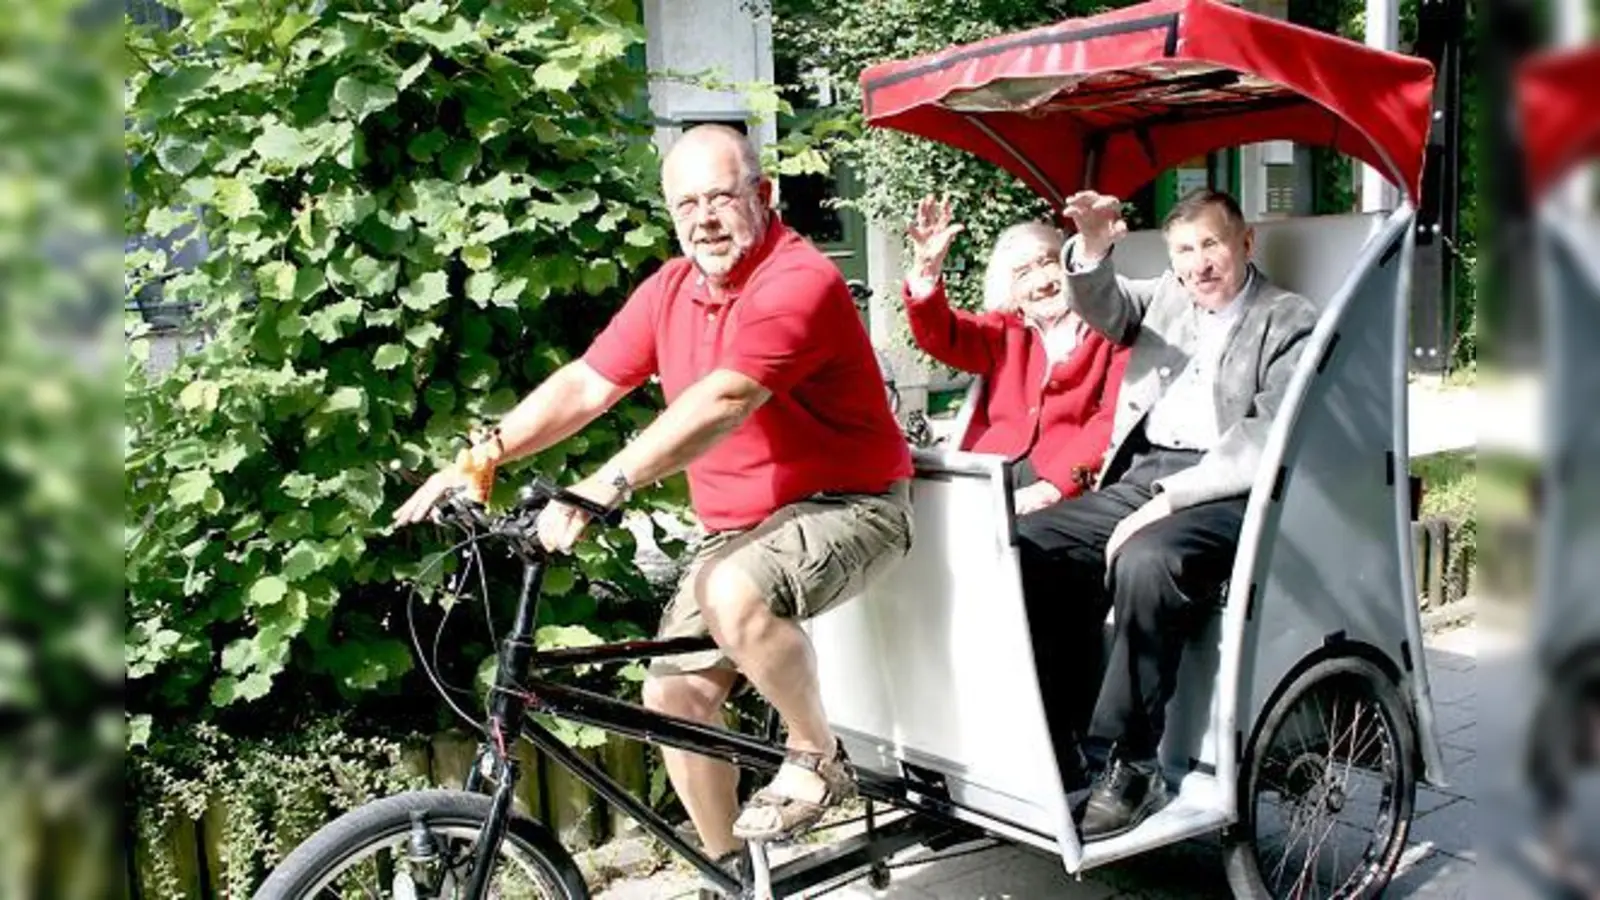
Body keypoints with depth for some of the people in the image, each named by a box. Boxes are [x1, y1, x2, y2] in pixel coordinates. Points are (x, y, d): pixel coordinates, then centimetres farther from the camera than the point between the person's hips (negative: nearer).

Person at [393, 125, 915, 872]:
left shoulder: (799, 281, -20)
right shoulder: (670, 290, 5)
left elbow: (721, 402, -33)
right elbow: (583, 386, 3)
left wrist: (601, 489, -41)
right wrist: (480, 459, -9)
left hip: (848, 506, -7)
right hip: (735, 527, 8)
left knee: (735, 595, -36)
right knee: (674, 695, -1)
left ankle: (817, 757, -9)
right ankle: (731, 871, 19)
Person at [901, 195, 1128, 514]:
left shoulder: (1109, 330, 10)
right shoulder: (1004, 331, 24)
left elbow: (1113, 422, -3)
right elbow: (939, 335, 9)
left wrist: (1053, 486, -15)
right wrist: (926, 270, -8)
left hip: (1070, 483, -3)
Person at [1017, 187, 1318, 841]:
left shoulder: (1291, 322, 4)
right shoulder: (1164, 297, 24)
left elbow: (1271, 439, -9)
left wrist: (1170, 499, -17)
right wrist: (1092, 248, -16)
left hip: (1224, 491, -6)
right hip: (1136, 477, 6)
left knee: (1144, 562, -35)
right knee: (1028, 546, -16)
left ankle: (1128, 767, -25)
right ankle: (1062, 733, -9)